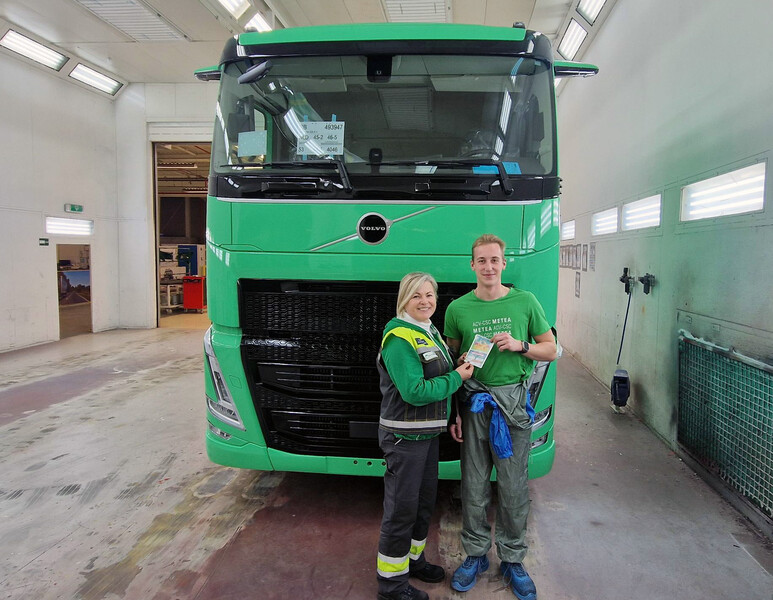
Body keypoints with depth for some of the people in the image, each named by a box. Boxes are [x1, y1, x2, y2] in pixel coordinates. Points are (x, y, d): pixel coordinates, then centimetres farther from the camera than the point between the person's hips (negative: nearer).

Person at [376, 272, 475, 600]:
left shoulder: (430, 332, 11)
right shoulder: (399, 337, -20)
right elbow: (415, 392, -26)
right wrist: (457, 377, -17)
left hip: (428, 434, 9)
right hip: (404, 436, -9)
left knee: (424, 500, 21)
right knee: (402, 506, 3)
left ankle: (413, 558, 41)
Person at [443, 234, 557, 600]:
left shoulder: (525, 302, 1)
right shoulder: (458, 308, 2)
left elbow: (550, 350, 8)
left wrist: (519, 345, -12)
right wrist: (452, 411, 1)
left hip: (513, 401, 0)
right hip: (473, 403, 1)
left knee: (513, 485, 8)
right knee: (474, 484, 9)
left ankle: (513, 559, 26)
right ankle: (475, 555, 28)